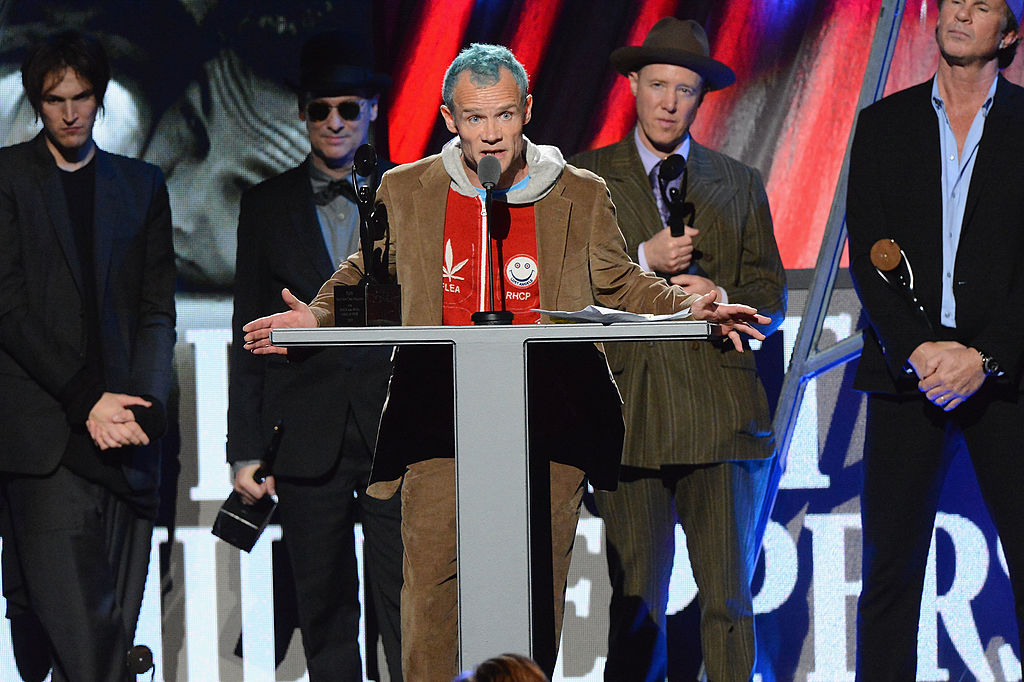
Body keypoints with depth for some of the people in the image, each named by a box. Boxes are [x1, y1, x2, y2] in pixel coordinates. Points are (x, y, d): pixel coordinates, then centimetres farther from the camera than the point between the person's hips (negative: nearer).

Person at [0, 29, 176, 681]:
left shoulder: (142, 184, 17)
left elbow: (158, 309, 11)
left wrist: (140, 405, -7)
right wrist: (86, 402, -11)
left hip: (125, 431, 4)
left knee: (118, 624, 2)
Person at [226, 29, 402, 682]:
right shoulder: (267, 206, 9)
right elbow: (249, 336, 8)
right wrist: (246, 447, 3)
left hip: (397, 435, -1)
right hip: (308, 441, 1)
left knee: (408, 612, -5)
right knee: (325, 615, 6)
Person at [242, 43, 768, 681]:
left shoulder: (581, 196, 7)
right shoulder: (405, 193, 7)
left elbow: (618, 282, 18)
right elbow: (365, 276, 20)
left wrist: (688, 307, 4)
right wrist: (320, 317, 3)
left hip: (548, 427, 0)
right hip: (438, 424, 0)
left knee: (541, 585, 1)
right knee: (430, 576, -7)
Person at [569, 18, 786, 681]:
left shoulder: (739, 184, 15)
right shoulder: (587, 178, 10)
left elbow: (771, 296, 13)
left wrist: (722, 299, -7)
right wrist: (643, 262, -10)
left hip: (719, 416, 1)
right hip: (629, 418, -1)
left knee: (729, 597, -1)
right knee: (636, 604, -1)